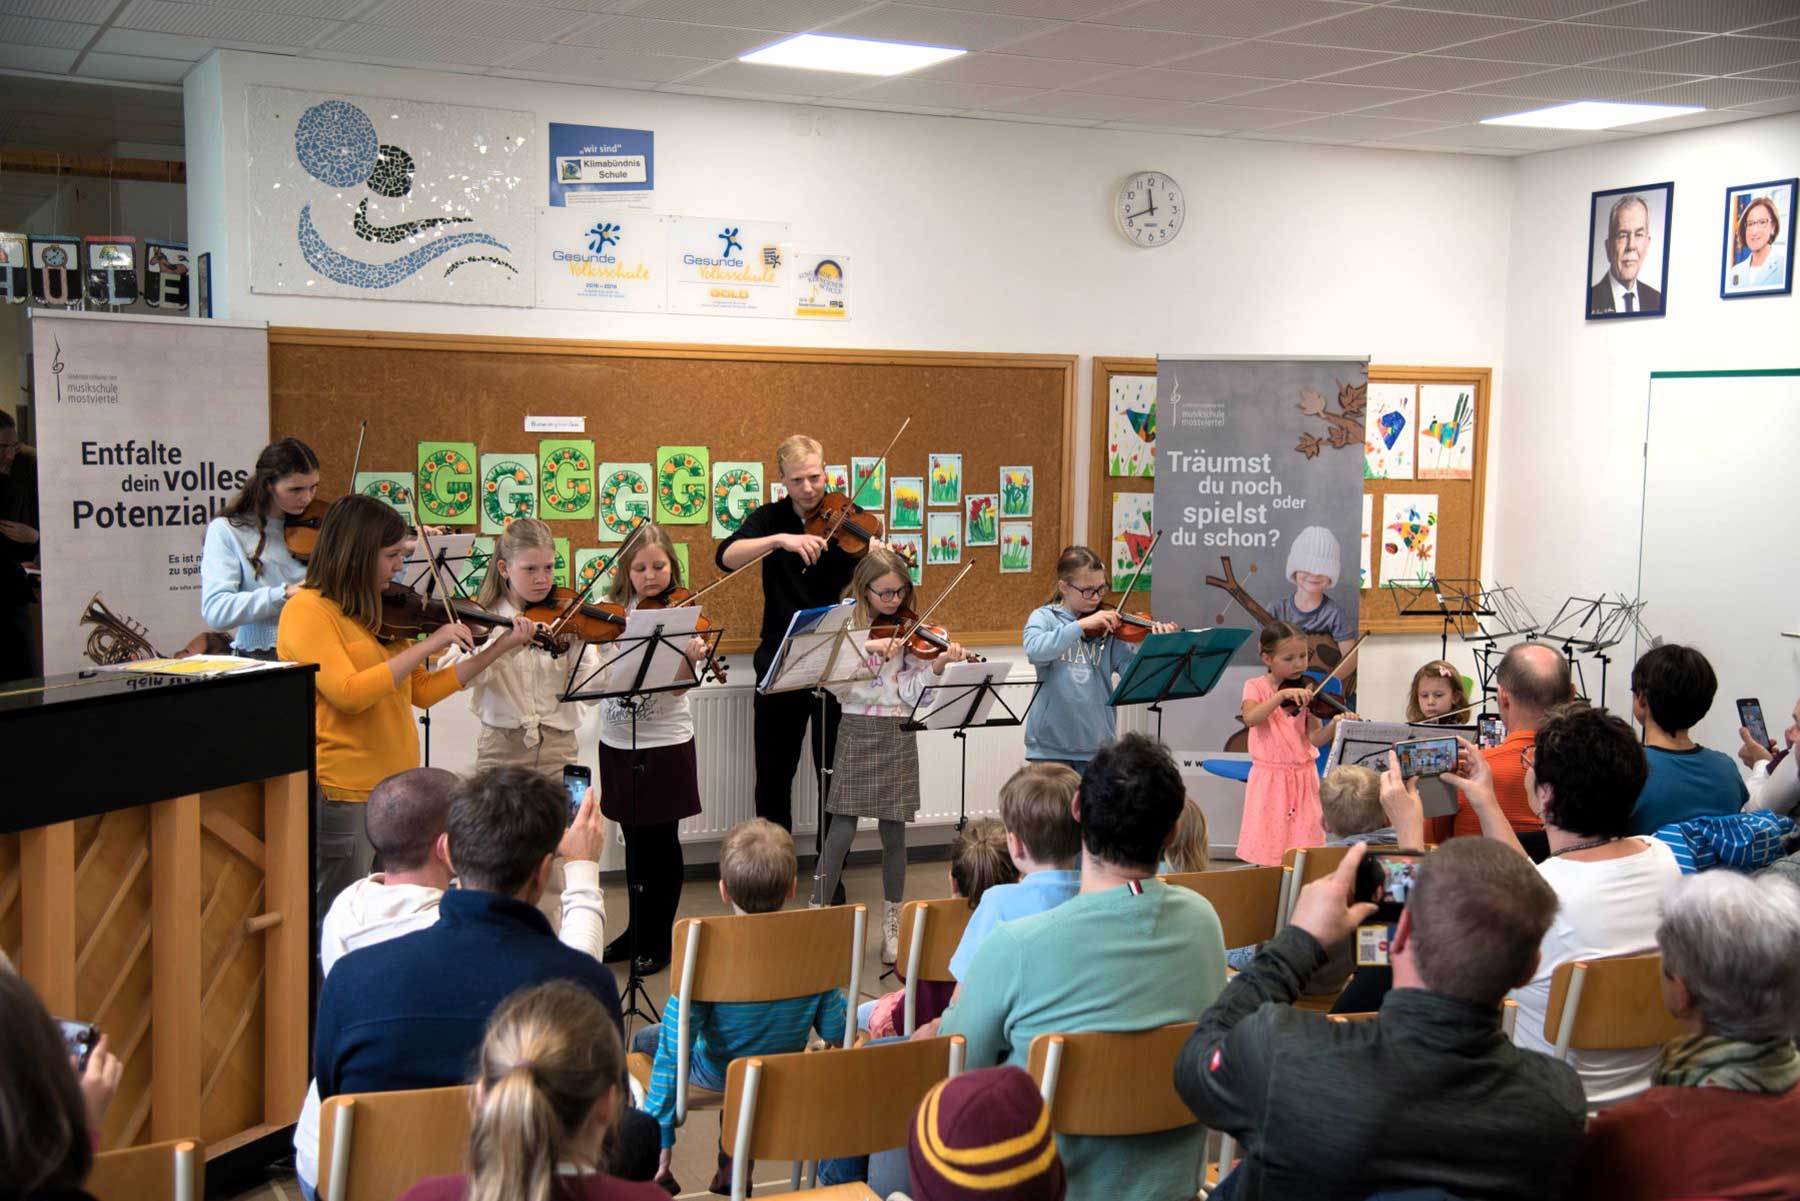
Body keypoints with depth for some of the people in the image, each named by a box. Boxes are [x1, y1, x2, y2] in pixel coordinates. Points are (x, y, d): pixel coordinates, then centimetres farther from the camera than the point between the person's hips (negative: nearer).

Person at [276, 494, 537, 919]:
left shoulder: (378, 614, 13)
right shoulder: (307, 610, -11)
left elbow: (422, 692, 13)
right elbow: (349, 693, -23)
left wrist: (499, 648, 9)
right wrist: (427, 646, -20)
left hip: (395, 788, 8)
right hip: (343, 796, -8)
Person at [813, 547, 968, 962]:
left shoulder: (909, 632, 5)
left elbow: (911, 692, -3)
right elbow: (830, 678, -15)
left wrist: (938, 664, -18)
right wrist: (868, 648, -25)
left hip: (899, 735, 2)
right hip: (857, 732, -2)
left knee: (894, 833, 7)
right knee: (841, 833, -5)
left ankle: (892, 927, 18)